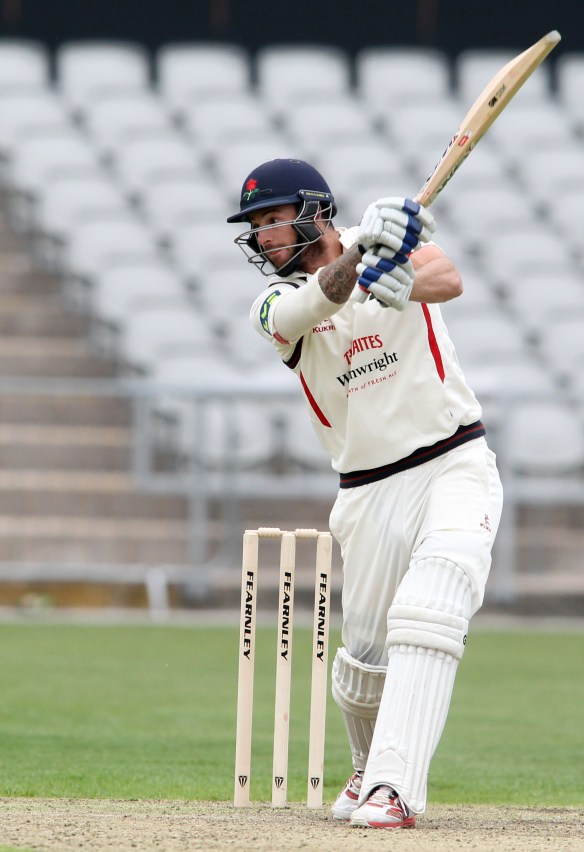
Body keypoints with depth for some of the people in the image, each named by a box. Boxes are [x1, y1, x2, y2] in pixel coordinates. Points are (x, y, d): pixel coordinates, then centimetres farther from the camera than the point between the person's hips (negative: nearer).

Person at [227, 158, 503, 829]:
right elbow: (325, 293, -23)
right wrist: (363, 254, -45)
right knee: (365, 655, 6)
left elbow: (449, 281, -22)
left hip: (456, 466, -3)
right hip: (370, 494, 3)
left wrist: (404, 283, -46)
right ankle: (369, 767, 35)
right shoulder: (276, 305, 2)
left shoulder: (386, 237, 1)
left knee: (426, 611, -23)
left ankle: (394, 787, -29)